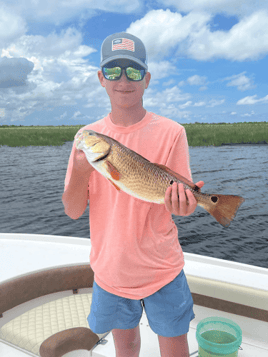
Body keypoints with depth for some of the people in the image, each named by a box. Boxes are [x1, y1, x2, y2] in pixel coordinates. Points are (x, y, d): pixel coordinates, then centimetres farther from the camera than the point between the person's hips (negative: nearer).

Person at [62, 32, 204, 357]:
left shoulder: (171, 133, -11)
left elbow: (184, 204, -8)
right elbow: (73, 211, -5)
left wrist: (183, 205, -32)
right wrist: (81, 170, -24)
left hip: (161, 269, -2)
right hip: (110, 268, 3)